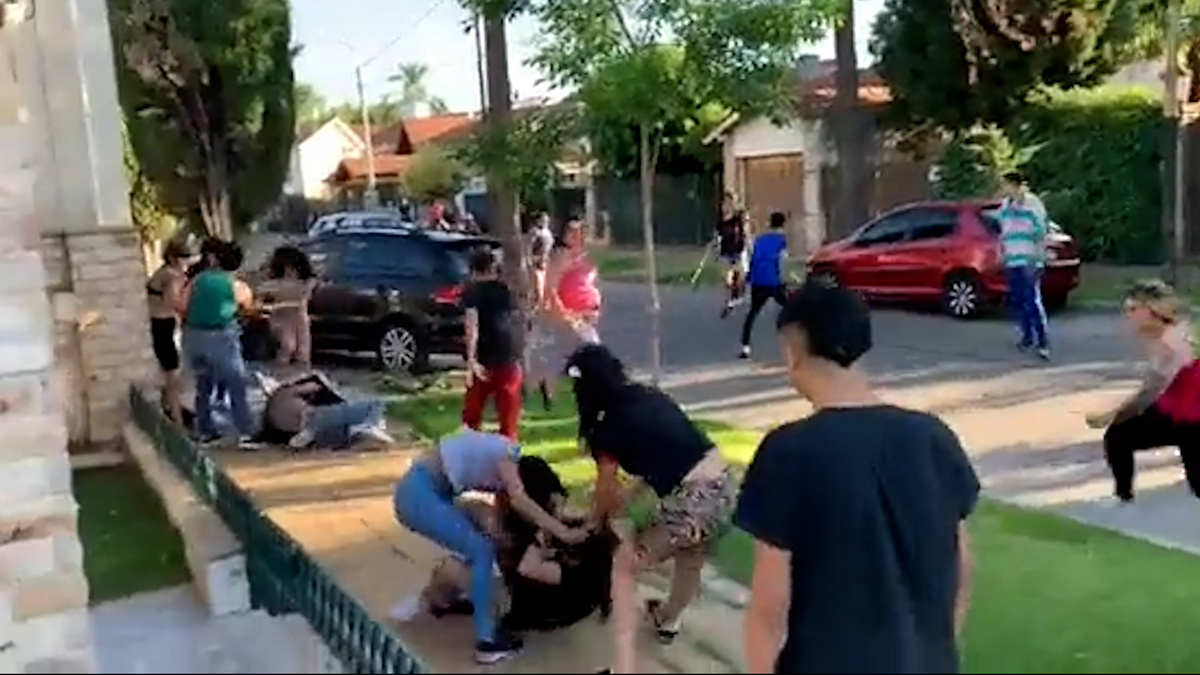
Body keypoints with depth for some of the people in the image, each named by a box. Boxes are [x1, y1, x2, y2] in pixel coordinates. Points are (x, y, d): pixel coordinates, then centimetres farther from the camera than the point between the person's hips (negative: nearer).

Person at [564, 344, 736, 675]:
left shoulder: (609, 427, -4)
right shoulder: (651, 397, 15)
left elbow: (605, 493, 10)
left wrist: (595, 523, 29)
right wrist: (627, 497, 29)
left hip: (693, 502, -8)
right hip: (723, 485, 8)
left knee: (624, 566, 9)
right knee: (691, 554, 35)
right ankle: (668, 619, 60)